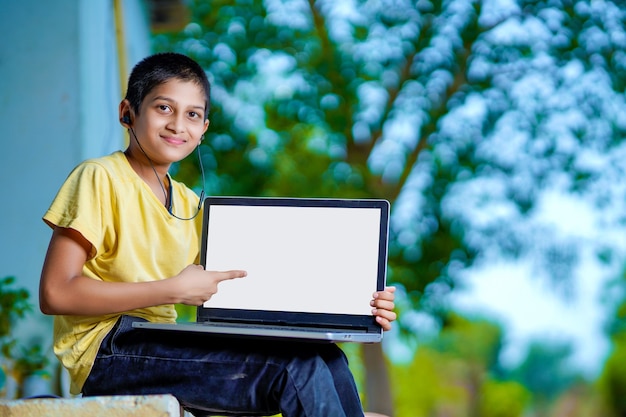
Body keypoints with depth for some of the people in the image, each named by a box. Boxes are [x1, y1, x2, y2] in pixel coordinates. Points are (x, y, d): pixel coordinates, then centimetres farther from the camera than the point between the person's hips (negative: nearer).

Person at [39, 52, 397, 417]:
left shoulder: (190, 206, 18)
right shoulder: (99, 178, -4)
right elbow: (55, 294, -15)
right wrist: (173, 291, -15)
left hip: (161, 351, 7)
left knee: (326, 360, -11)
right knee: (298, 367, -20)